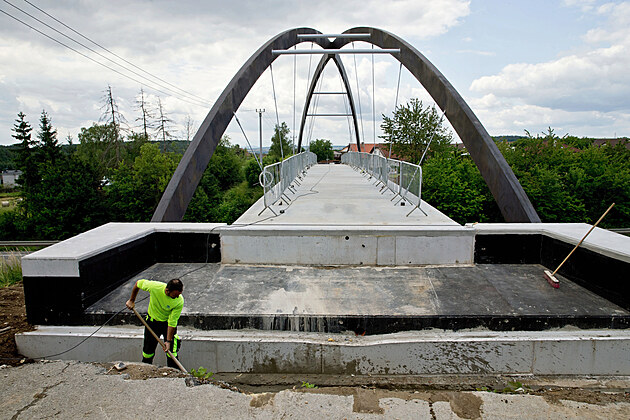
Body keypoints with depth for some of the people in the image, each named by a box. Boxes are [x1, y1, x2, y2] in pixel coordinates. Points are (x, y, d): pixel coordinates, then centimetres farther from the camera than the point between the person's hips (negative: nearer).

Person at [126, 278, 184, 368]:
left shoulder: (179, 301, -31)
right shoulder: (154, 286, -31)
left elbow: (172, 322, -23)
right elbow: (138, 283, -9)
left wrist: (168, 341, -22)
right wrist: (131, 300, 2)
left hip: (168, 323, -1)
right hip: (153, 321, 1)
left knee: (171, 350, -7)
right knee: (148, 350, 12)